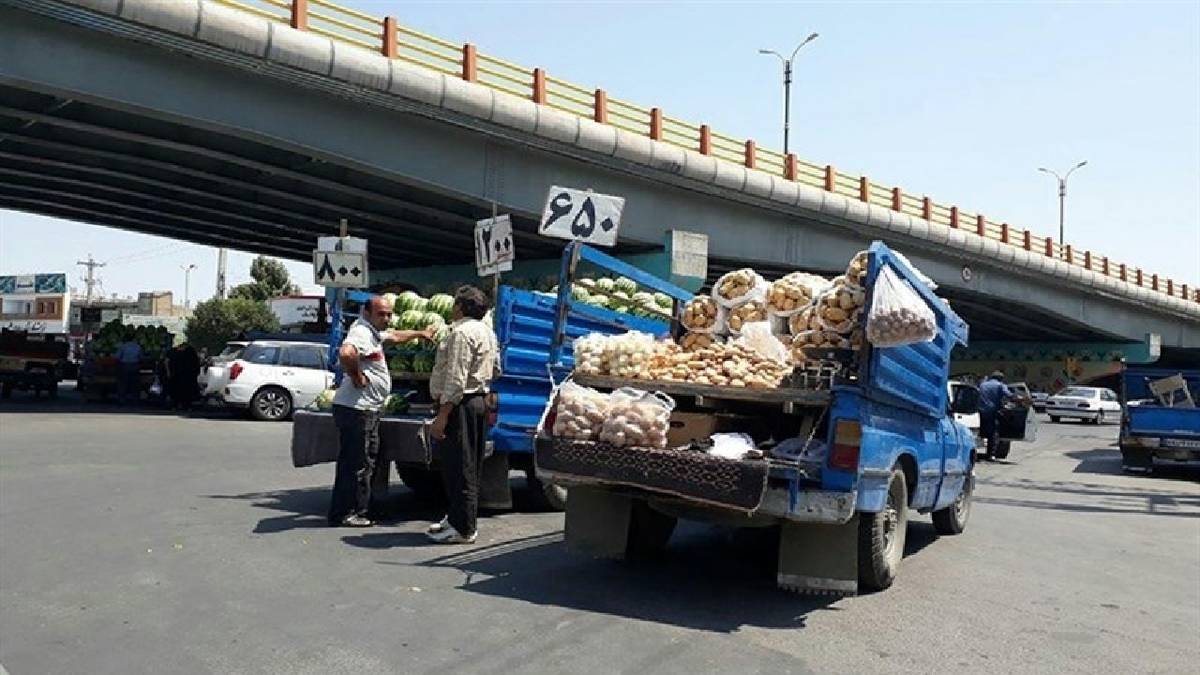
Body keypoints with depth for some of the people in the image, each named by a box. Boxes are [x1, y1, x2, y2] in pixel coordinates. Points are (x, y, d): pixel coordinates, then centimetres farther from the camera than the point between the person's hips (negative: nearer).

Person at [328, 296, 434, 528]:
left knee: (366, 462, 16)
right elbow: (345, 354, -38)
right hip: (356, 409, -11)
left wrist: (420, 333, 49)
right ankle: (342, 514, 4)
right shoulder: (362, 332, -17)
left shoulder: (373, 331, 16)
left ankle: (359, 511, 24)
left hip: (369, 409, 11)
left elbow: (395, 336, 38)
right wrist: (356, 377, -22)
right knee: (354, 463, -4)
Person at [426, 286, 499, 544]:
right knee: (469, 466, 15)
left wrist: (442, 416, -23)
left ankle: (462, 528, 0)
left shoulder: (462, 332, -15)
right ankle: (457, 518, 26)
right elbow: (493, 370, 23)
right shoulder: (487, 331, 16)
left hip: (461, 404, -10)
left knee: (458, 467, -5)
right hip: (480, 399, 10)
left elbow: (456, 379, -22)